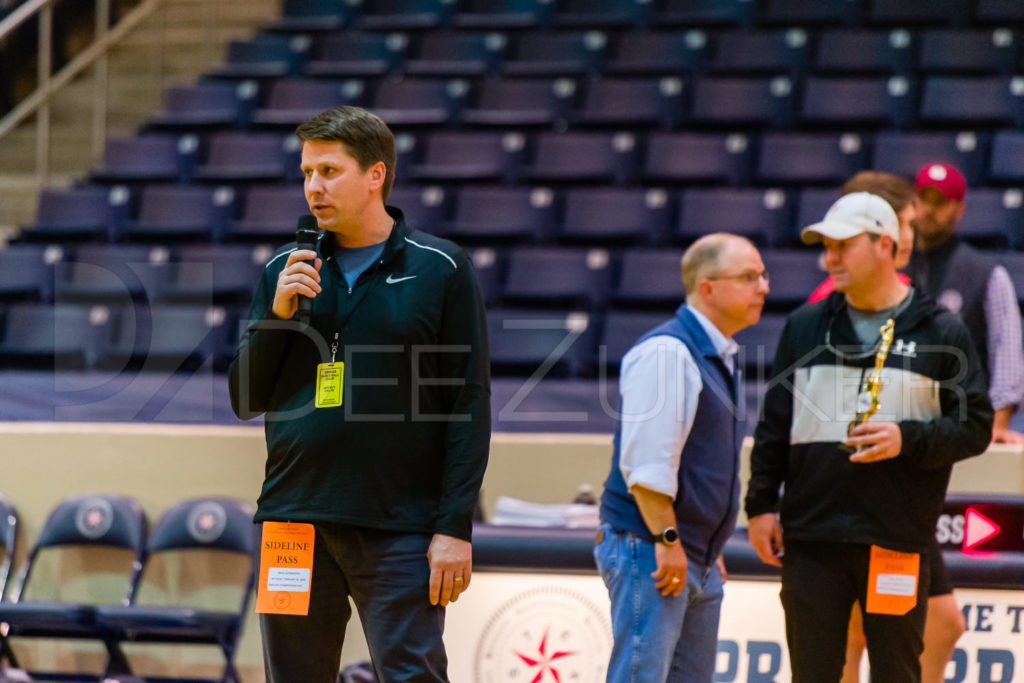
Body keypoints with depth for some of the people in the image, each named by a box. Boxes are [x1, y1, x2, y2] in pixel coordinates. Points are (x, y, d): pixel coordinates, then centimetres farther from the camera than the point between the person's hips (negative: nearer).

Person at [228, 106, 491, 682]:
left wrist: (455, 528, -10)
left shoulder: (441, 269, 1)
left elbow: (471, 406, -2)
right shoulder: (284, 271, 12)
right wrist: (278, 314, -5)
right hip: (293, 520, 4)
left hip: (399, 528, -4)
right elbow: (247, 398, 12)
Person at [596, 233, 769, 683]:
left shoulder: (722, 358, 18)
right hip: (650, 548, -10)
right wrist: (667, 540, -21)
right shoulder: (666, 351, -13)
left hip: (697, 557, 10)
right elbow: (646, 460, -20)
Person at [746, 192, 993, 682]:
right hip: (811, 539, 2)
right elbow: (774, 425, 13)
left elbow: (975, 426, 0)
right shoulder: (805, 327, 10)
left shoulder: (941, 332, 2)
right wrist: (761, 504, 7)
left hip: (898, 544, -2)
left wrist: (908, 440, -16)